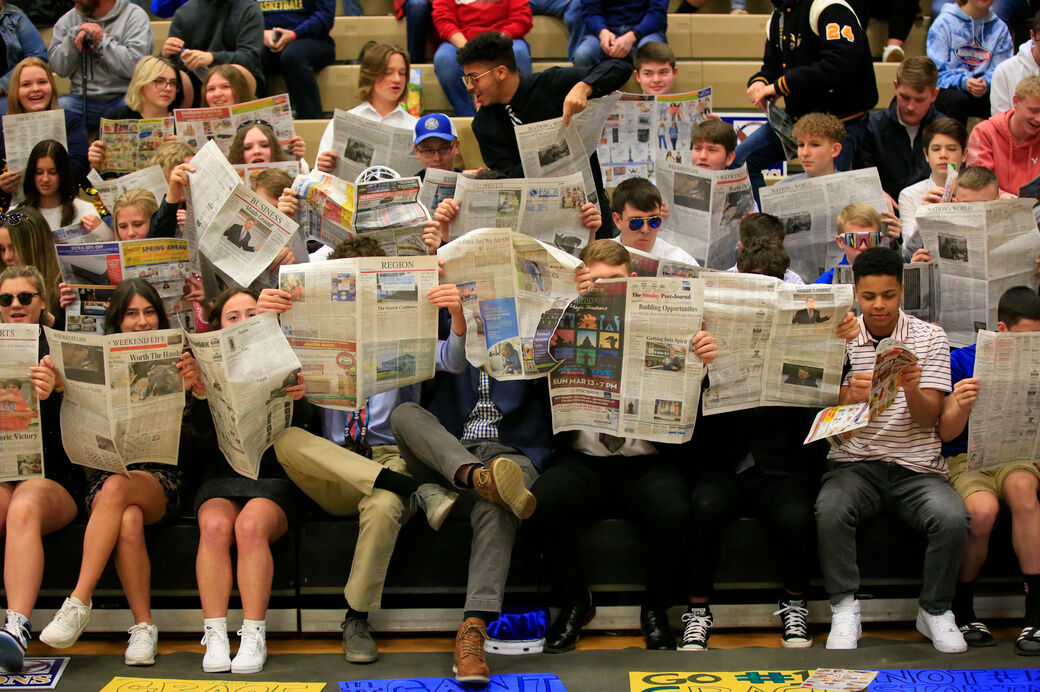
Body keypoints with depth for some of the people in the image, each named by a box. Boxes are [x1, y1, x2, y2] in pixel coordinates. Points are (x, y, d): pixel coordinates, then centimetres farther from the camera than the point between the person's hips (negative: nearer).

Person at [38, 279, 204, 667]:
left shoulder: (175, 362, 11)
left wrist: (194, 387, -16)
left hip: (163, 477, -1)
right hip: (107, 470, 1)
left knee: (117, 488, -36)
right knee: (128, 521, -34)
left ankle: (79, 603, -35)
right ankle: (143, 626, -27)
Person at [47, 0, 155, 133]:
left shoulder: (135, 16, -1)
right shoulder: (68, 19, 12)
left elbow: (136, 67, -15)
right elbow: (59, 68, 3)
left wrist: (102, 40, -12)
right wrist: (75, 35, -10)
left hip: (121, 98, -3)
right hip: (81, 98, 3)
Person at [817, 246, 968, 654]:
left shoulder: (930, 338, 6)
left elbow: (928, 419, -1)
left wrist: (912, 391, -25)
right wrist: (851, 396, -23)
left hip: (916, 466, 0)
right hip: (855, 463, 0)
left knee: (952, 519, -28)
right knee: (830, 511, -32)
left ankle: (935, 611, -5)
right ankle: (844, 607, -14)